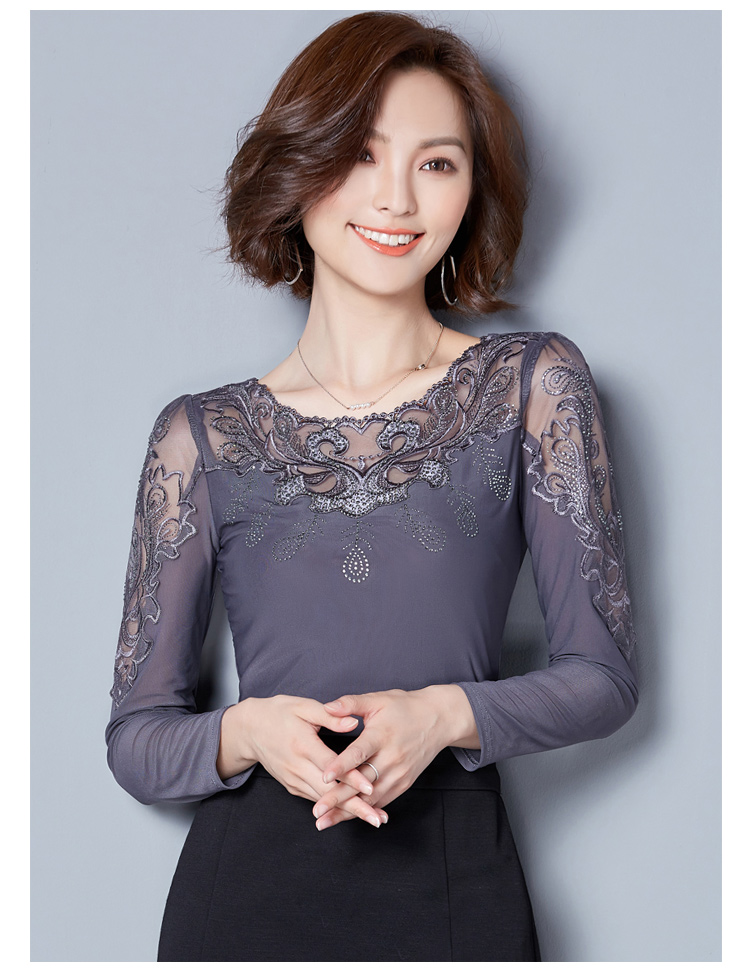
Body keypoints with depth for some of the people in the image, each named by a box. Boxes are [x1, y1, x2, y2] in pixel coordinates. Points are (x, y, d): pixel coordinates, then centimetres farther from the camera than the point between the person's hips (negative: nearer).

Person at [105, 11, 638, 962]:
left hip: (458, 890, 0)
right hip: (248, 892, 0)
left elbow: (603, 674, -1)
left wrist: (447, 712, -18)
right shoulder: (200, 435, -1)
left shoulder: (535, 383, -1)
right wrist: (246, 732, -18)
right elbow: (135, 736, 2)